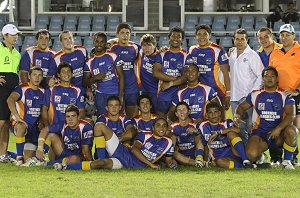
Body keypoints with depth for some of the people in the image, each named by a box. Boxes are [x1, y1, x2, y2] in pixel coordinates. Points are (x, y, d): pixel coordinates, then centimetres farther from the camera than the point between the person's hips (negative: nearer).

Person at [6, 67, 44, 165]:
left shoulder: (42, 92, 8)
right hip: (19, 123, -5)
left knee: (28, 160, -2)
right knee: (21, 127, -43)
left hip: (34, 126, 5)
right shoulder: (22, 89, -10)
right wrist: (17, 117, -38)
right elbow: (10, 100, -28)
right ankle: (19, 157, -31)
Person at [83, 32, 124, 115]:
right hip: (101, 95, 2)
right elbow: (86, 82, 10)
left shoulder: (113, 56, 0)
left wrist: (120, 96, -9)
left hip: (115, 93, -2)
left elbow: (121, 76, -1)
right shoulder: (90, 62, 8)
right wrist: (95, 78, -11)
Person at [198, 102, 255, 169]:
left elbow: (237, 129, -24)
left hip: (234, 153, -1)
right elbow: (205, 146, 20)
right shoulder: (203, 127, 11)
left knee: (231, 133, -28)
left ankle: (245, 160, -36)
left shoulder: (226, 123, 0)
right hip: (220, 157, 1)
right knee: (219, 162, -36)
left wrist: (218, 132, -27)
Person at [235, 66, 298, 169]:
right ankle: (261, 158, 14)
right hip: (260, 133, 1)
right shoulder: (255, 95, 9)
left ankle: (287, 161, -13)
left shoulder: (285, 96, 1)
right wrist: (237, 116, -4)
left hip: (279, 134, -1)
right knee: (251, 154, -28)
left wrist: (278, 129, -25)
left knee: (291, 130, -36)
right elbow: (242, 107, 20)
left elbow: (290, 115, -11)